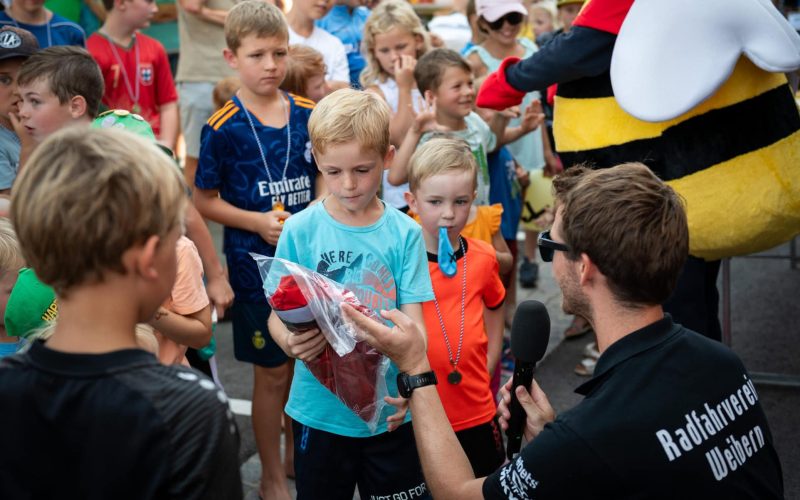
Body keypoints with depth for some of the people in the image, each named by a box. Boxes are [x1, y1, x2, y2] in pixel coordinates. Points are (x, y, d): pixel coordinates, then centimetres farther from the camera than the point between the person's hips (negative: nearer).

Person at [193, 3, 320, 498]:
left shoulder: (309, 115, 0)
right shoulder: (223, 127, -11)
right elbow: (204, 200, -5)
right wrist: (259, 222, -18)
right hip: (256, 263, -3)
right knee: (273, 371, 6)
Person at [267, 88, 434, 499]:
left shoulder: (404, 234, -5)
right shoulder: (301, 230, -8)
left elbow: (412, 325, -8)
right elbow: (278, 313, -5)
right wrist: (290, 341, -29)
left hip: (390, 412, 1)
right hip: (320, 409, 0)